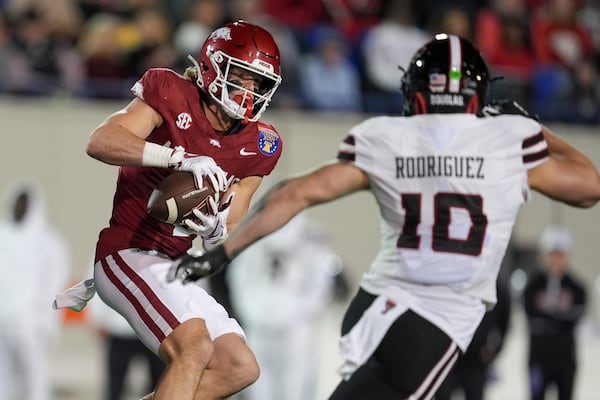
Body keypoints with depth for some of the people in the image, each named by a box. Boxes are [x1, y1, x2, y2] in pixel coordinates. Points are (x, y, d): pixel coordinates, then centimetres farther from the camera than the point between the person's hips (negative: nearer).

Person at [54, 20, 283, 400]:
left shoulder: (258, 144, 6)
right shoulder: (171, 94, -8)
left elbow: (230, 233, 5)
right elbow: (101, 142, -24)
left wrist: (216, 231, -20)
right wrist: (182, 158, -34)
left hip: (174, 269, 8)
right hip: (127, 252, -8)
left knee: (240, 367, 3)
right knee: (196, 348, -26)